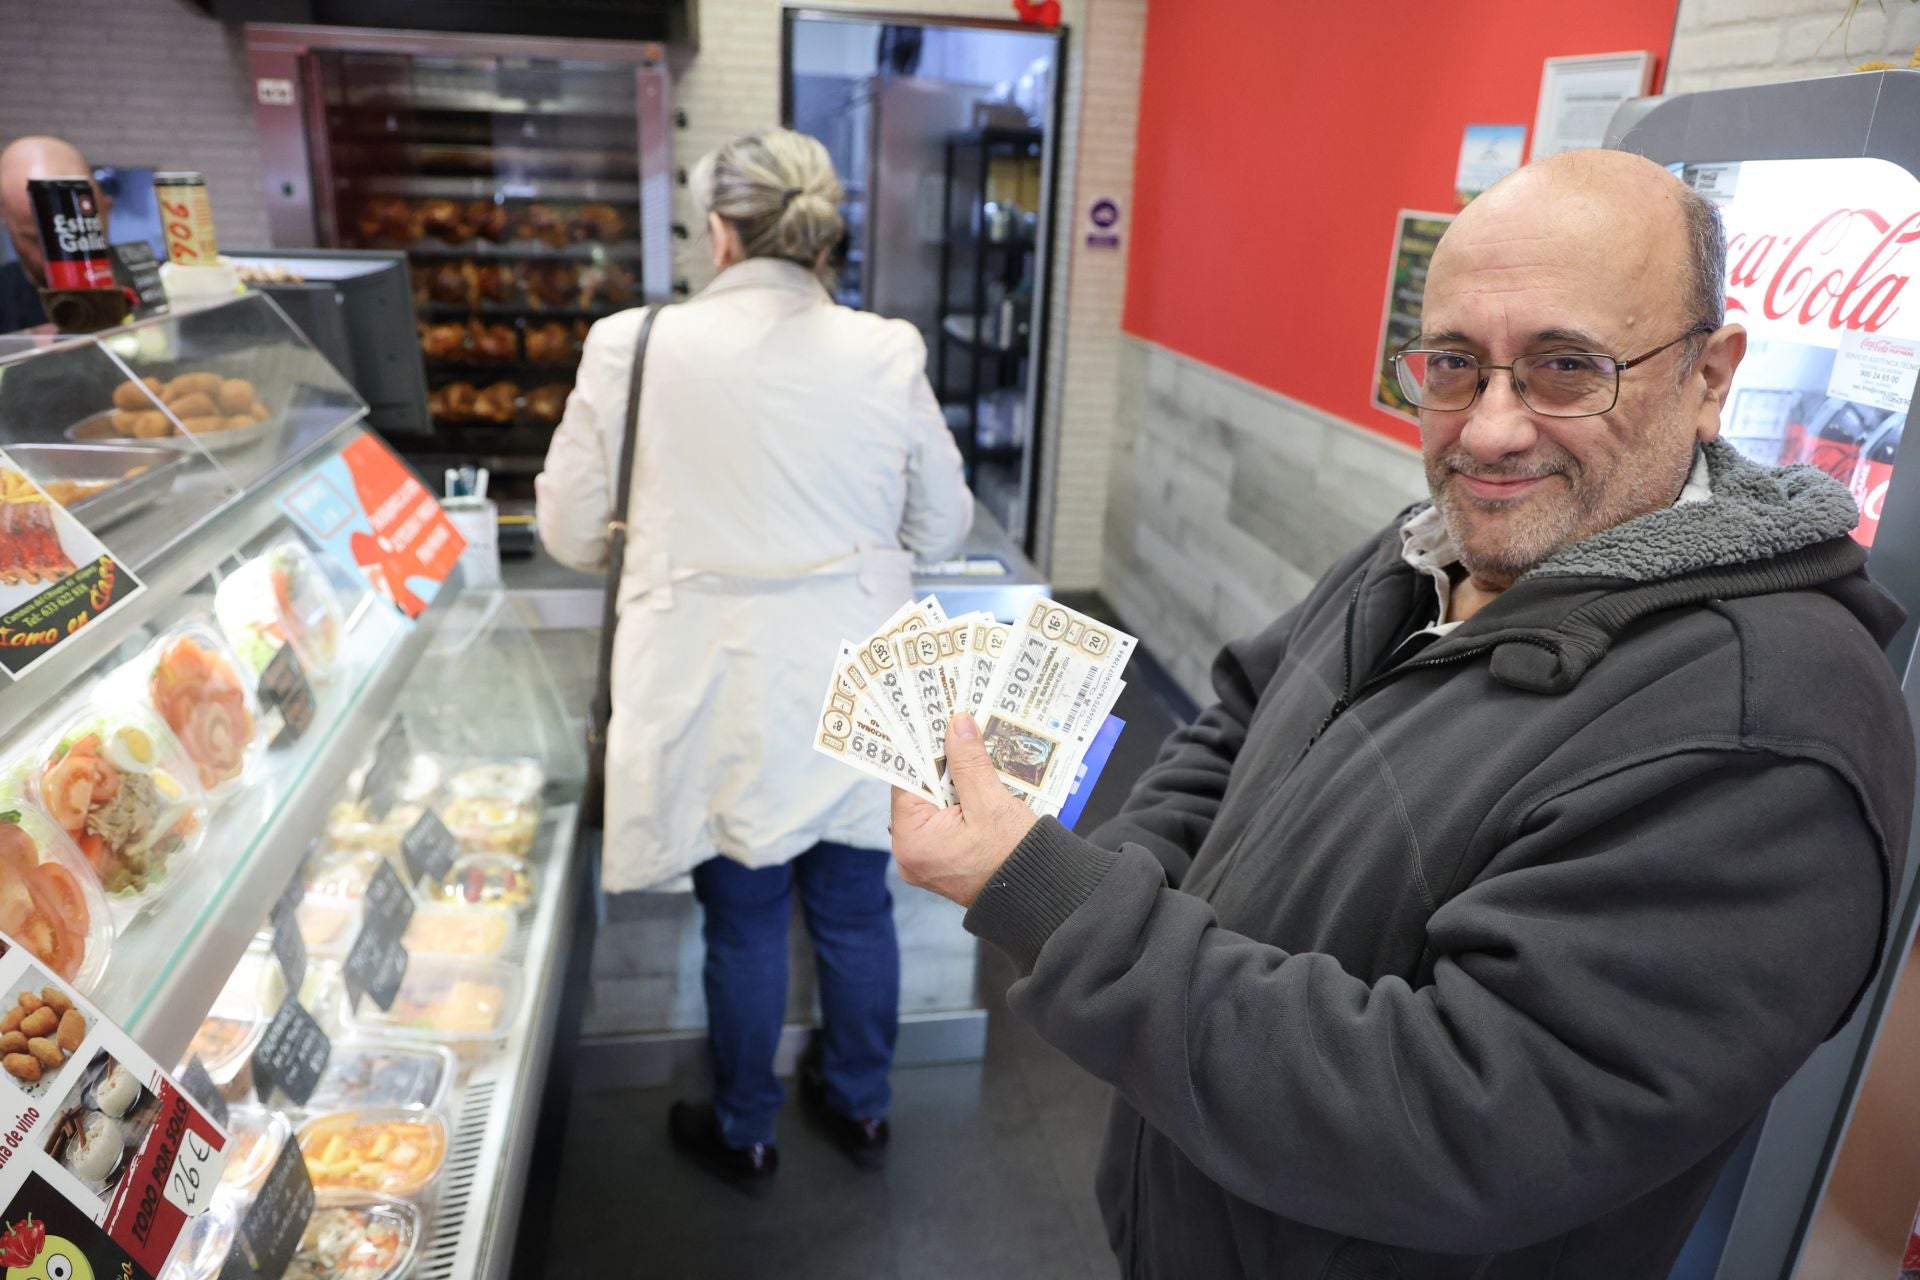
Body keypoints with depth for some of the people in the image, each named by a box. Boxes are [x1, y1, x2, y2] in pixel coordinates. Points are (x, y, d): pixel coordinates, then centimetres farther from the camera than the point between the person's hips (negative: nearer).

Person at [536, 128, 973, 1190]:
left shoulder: (633, 347, -11)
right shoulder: (886, 354, -8)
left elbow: (569, 533, -1)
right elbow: (942, 526, 4)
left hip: (724, 695, -1)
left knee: (743, 919, 17)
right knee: (855, 905, 20)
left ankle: (744, 1133, 40)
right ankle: (859, 1104, 43)